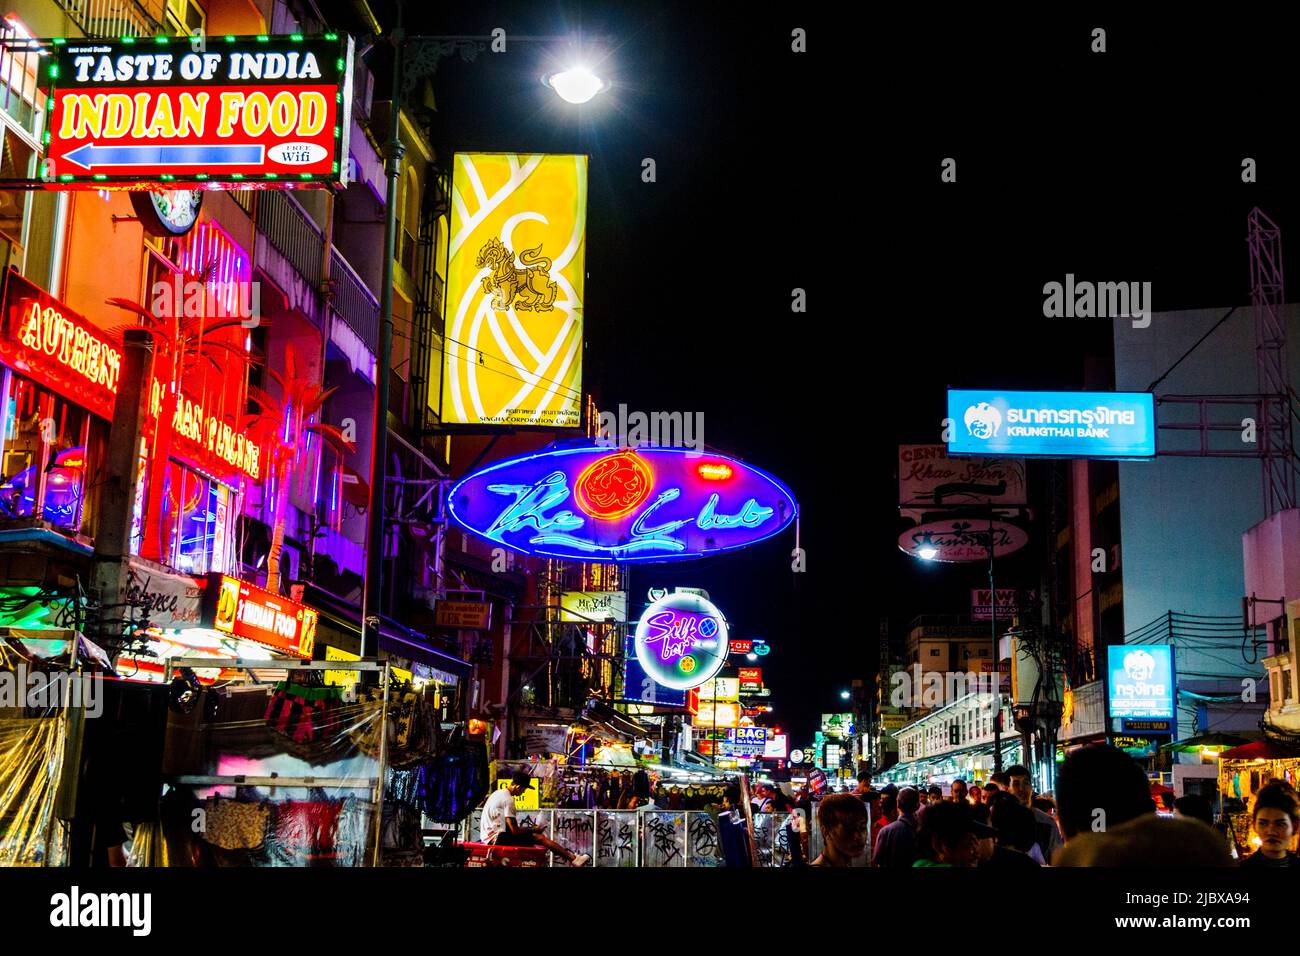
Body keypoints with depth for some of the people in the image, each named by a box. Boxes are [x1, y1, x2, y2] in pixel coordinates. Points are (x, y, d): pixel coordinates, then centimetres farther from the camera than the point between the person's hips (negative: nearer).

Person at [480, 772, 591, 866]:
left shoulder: (498, 793, 15)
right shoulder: (508, 799, -16)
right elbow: (515, 830, -17)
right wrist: (533, 829, -2)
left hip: (489, 837, 10)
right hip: (497, 838, -10)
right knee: (538, 837, -14)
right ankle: (572, 858, -13)